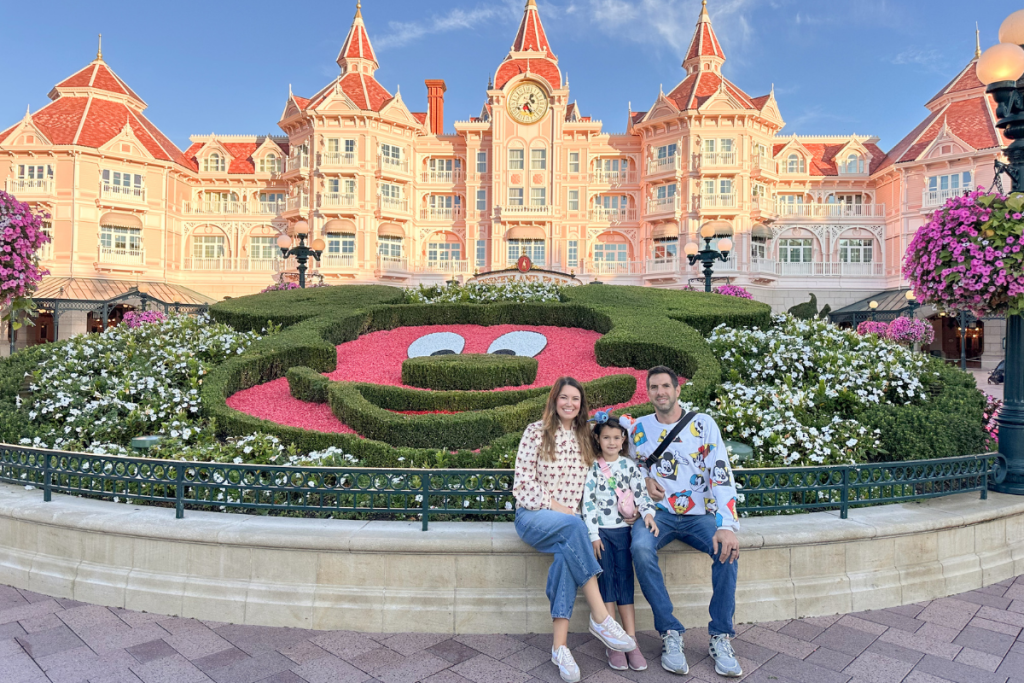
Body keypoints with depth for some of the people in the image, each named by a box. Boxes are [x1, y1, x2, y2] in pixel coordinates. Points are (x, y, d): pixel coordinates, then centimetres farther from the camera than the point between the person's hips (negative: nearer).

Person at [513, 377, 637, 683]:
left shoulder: (584, 437, 13)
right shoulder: (536, 431, 1)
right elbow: (523, 481, -4)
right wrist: (555, 507, -12)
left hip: (568, 519, 3)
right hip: (532, 515, -3)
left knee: (566, 551, -31)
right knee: (573, 527, -34)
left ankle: (560, 645, -30)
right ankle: (601, 617, -30)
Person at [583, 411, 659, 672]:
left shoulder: (629, 466, 8)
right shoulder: (593, 468, 1)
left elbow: (641, 494, 4)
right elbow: (588, 503, -3)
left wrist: (648, 513, -16)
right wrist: (593, 536, -9)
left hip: (622, 529, 2)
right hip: (600, 531, -1)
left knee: (624, 580, -5)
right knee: (606, 580, -8)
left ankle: (631, 642, -4)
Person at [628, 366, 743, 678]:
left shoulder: (703, 424, -2)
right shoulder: (639, 428, 5)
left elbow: (721, 475, -10)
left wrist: (727, 526, -22)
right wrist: (644, 481, -1)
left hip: (698, 514, 0)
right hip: (657, 512, 1)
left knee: (727, 548, -29)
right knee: (640, 547, -31)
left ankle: (721, 637, -12)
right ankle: (670, 634, -18)